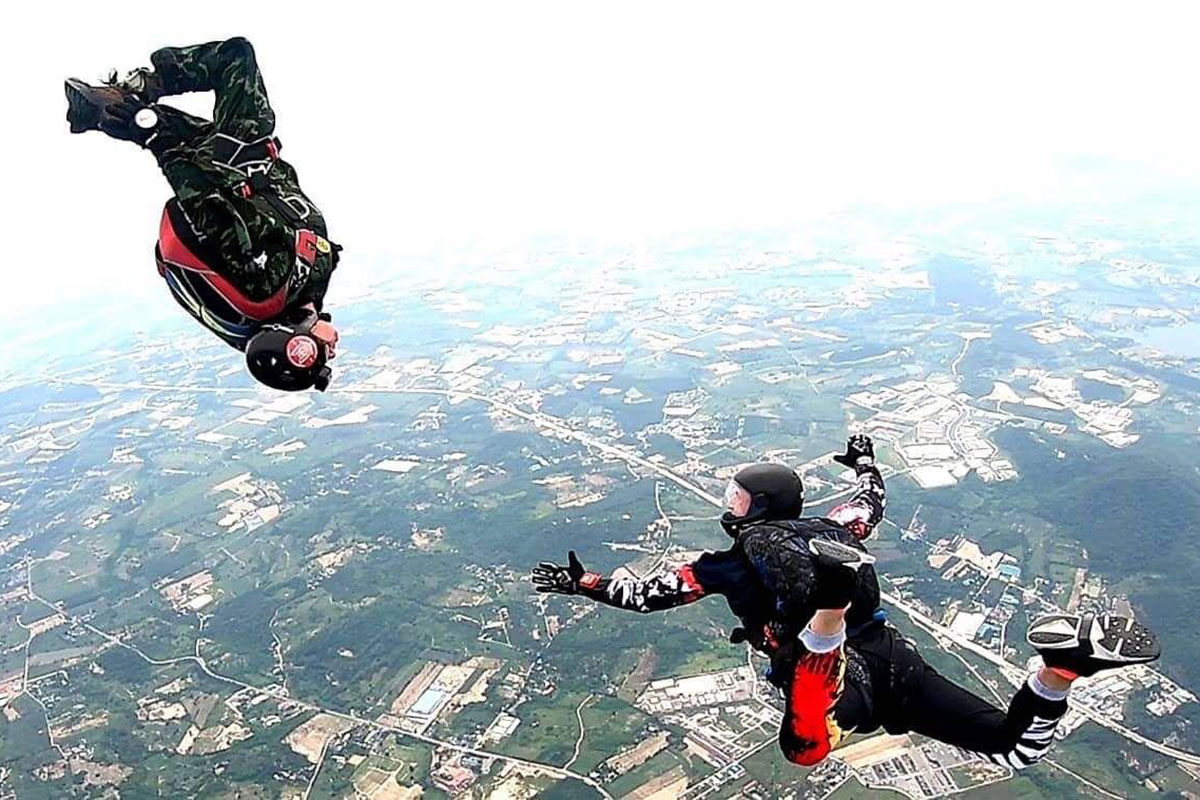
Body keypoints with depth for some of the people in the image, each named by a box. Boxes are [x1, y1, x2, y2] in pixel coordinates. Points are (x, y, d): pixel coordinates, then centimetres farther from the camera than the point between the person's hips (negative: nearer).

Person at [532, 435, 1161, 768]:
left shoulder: (733, 561, 10)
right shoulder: (824, 528, 23)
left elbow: (650, 593, 12)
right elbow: (872, 504, 44)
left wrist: (583, 583, 22)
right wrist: (864, 460, 63)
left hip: (846, 680, -6)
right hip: (896, 658, 6)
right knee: (1017, 749, 14)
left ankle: (826, 616, -50)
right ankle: (1062, 663, -13)